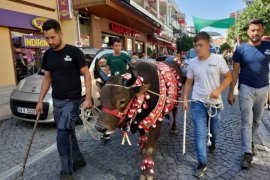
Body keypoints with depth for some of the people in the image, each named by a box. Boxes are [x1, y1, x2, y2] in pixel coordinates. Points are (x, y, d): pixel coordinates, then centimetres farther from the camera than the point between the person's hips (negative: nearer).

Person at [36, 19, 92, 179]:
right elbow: (47, 78, 14)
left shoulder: (74, 51, -10)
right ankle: (78, 160, 33)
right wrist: (40, 100, 11)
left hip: (72, 100, -6)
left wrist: (88, 99, -14)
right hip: (56, 100, 6)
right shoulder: (47, 55, 7)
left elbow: (87, 75, -8)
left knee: (62, 136, -10)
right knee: (68, 133, 15)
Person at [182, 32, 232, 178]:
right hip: (197, 102, 0)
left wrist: (218, 90, -17)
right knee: (200, 133, -3)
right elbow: (188, 82, 6)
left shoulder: (218, 59, -8)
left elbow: (228, 77, -1)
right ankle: (202, 163, 9)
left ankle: (212, 143, 54)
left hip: (214, 102, 0)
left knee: (214, 129, 19)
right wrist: (185, 99, 0)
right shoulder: (192, 63, -2)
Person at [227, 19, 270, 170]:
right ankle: (247, 153, 4)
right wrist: (231, 92, -5)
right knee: (247, 121, -2)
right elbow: (235, 71, -3)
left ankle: (251, 141, 39)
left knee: (257, 120, 17)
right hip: (246, 89, -2)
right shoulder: (241, 49, -5)